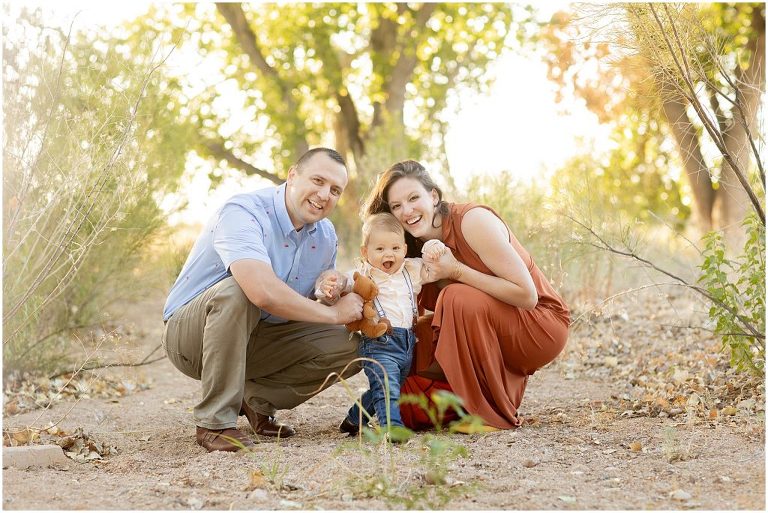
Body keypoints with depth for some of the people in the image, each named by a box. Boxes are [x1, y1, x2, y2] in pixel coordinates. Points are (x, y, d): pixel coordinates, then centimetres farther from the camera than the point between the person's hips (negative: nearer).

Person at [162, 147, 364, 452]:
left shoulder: (325, 236, 1)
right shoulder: (243, 212, -25)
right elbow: (264, 292, -41)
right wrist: (333, 313, -28)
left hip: (255, 339, 7)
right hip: (189, 333, -7)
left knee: (351, 347, -9)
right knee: (237, 290, -39)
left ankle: (256, 398, 5)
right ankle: (214, 422, -29)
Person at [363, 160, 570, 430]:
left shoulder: (473, 220, -20)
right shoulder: (415, 247, 1)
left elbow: (527, 296, -24)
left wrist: (456, 271, -28)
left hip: (540, 324, -7)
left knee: (458, 298, -30)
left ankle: (491, 412, -19)